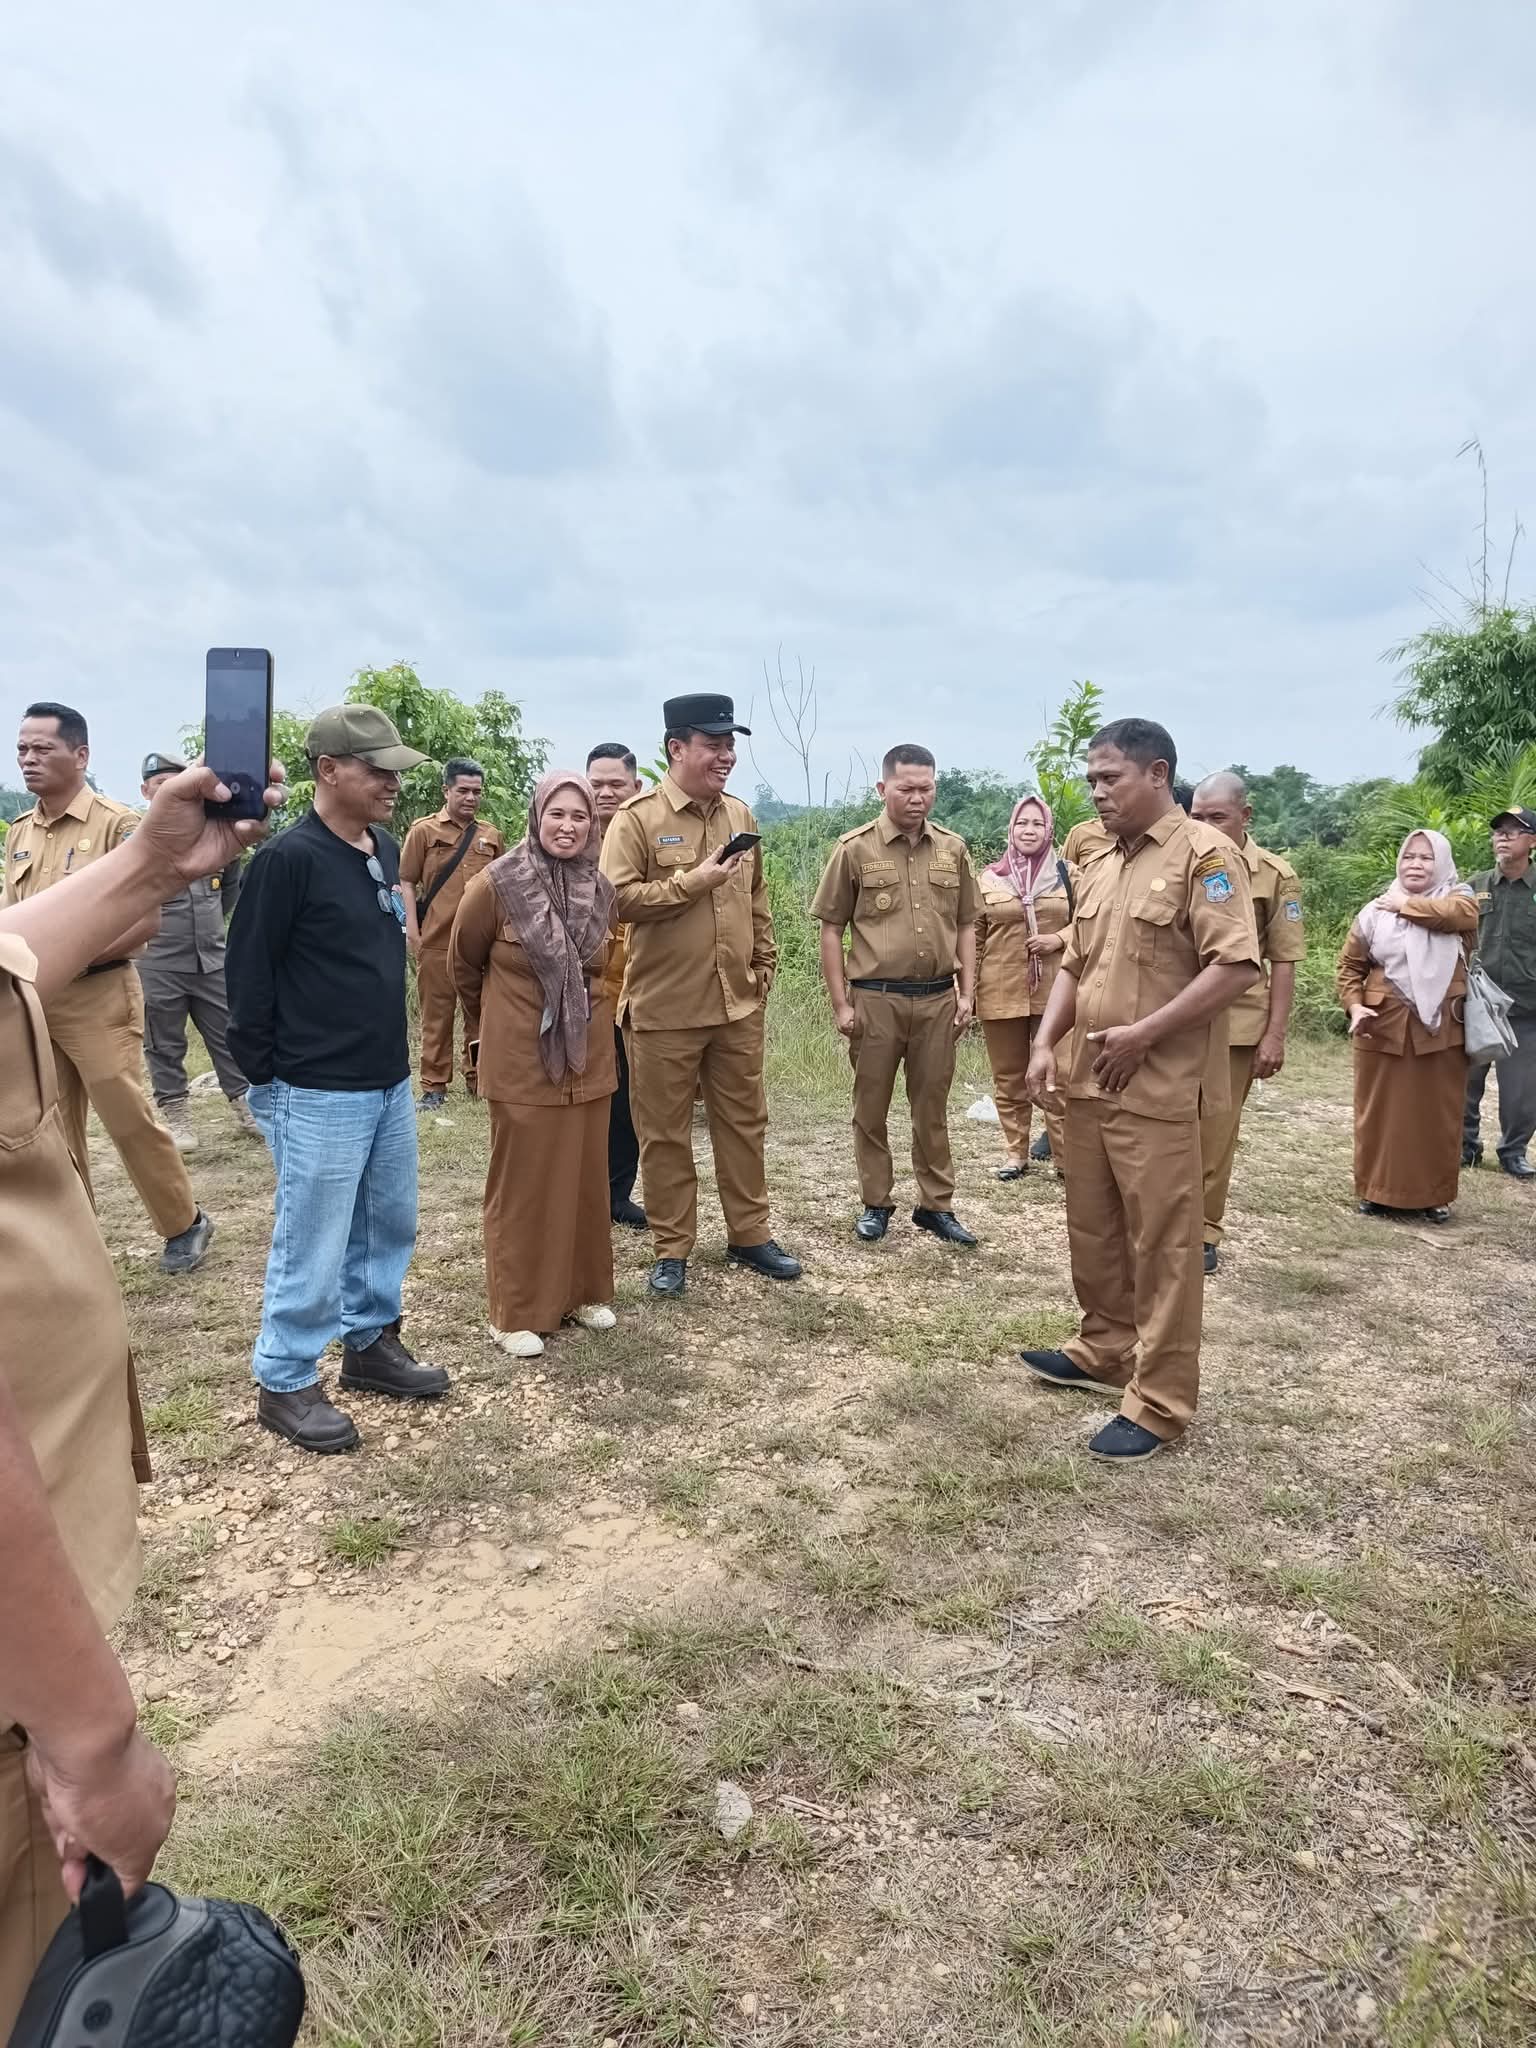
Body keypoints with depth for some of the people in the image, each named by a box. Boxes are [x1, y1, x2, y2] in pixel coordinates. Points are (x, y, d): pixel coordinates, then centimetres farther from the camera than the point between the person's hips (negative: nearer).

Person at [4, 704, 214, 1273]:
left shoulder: (117, 823, -10)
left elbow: (148, 919, -14)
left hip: (98, 996, -6)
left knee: (129, 1119, -3)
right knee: (52, 1128, 12)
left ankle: (185, 1224, 14)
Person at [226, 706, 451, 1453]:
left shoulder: (385, 851, 7)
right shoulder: (288, 859, -16)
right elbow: (248, 975, -14)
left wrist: (394, 1053, 17)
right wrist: (266, 1077, -10)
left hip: (389, 1082, 8)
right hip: (319, 1095, -8)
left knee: (390, 1223, 18)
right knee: (313, 1244, 3)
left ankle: (370, 1342, 37)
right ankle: (284, 1384, 21)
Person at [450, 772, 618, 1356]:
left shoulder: (602, 890, 1)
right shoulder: (497, 884, -13)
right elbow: (463, 963, 3)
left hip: (587, 1059, 5)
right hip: (520, 1061, -4)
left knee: (585, 1178, 13)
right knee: (522, 1184, 4)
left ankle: (582, 1291, 29)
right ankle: (517, 1311, 16)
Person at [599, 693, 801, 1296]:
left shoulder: (740, 815, 10)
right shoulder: (637, 818, -8)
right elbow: (615, 899, -17)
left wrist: (764, 968, 12)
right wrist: (692, 883, -20)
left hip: (738, 1004, 5)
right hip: (663, 1008, -5)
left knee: (743, 1123, 13)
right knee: (665, 1133, 6)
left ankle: (749, 1235, 28)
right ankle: (671, 1249, 19)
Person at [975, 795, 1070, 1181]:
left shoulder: (1066, 874, 4)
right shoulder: (989, 878, 5)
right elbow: (974, 938, 8)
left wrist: (1057, 939, -11)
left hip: (1054, 992, -1)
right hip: (1001, 993, 1)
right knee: (1008, 1077, 9)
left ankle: (1066, 1156, 9)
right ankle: (1016, 1153, 20)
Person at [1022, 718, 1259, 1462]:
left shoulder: (1202, 854, -10)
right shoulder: (1098, 867, 14)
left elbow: (1235, 966, -18)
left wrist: (1144, 1034, -19)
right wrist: (1046, 1043, 4)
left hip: (1159, 1090, -8)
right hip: (1089, 1082, 8)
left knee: (1161, 1243, 1)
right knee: (1092, 1229, 18)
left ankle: (1160, 1401, 11)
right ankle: (1106, 1349, 36)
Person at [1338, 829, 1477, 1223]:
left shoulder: (1459, 898, 3)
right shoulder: (1376, 910, 4)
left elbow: (1463, 913, -22)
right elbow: (1350, 965, 7)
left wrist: (1407, 905, -10)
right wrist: (1355, 1005, -10)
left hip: (1440, 1029, 0)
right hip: (1384, 1028, 1)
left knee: (1437, 1115, 7)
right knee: (1381, 1113, 6)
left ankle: (1434, 1195, 19)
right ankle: (1377, 1191, 17)